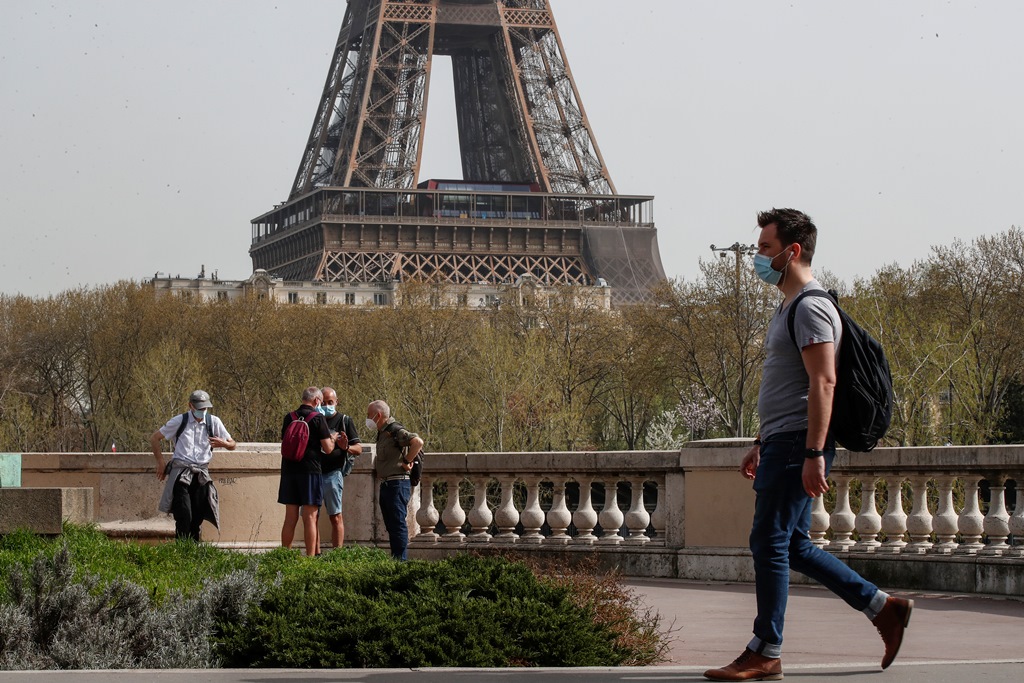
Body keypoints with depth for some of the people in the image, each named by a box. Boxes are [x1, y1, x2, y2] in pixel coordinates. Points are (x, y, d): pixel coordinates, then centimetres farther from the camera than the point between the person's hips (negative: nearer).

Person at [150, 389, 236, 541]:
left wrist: (223, 443, -13)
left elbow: (232, 445, 11)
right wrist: (161, 463, 4)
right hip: (181, 472, -3)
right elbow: (154, 439, 10)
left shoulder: (213, 422, 7)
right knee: (184, 517, -13)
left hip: (201, 475, 3)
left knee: (198, 517, 3)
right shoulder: (179, 421, 2)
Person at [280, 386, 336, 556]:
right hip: (310, 470, -5)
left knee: (290, 518, 9)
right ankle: (310, 556, -5)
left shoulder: (289, 418, 10)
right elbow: (328, 448, -6)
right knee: (310, 518, -3)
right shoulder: (318, 418, -6)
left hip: (289, 471, 5)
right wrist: (332, 439, 14)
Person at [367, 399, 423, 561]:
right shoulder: (382, 432, 17)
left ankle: (401, 560, -12)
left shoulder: (396, 431, -14)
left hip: (397, 485, -10)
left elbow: (418, 442, -29)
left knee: (398, 524, -11)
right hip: (385, 485, 10)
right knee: (391, 526, 11)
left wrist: (407, 461, -22)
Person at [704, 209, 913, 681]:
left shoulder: (810, 308, -13)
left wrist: (813, 455, -25)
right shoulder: (790, 307, 20)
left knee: (770, 542, -7)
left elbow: (823, 383, -20)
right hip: (782, 444, 11)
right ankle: (882, 607, 16)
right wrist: (760, 445, 25)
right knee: (792, 545, 12)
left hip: (797, 445, -11)